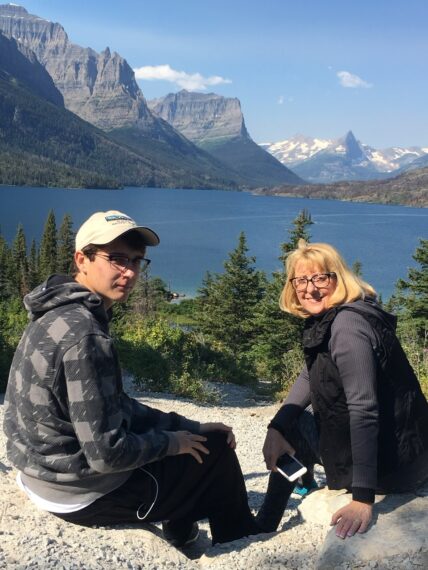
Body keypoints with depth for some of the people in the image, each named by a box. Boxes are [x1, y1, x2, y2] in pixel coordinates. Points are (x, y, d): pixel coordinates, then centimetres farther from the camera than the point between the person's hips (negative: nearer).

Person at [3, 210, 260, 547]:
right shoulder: (85, 335, -28)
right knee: (217, 450, 4)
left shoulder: (60, 315, 3)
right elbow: (106, 453, -27)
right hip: (81, 495, -9)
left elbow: (114, 406, 9)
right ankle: (244, 544, 29)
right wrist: (170, 442, -9)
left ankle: (182, 540, 36)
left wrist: (191, 428, 5)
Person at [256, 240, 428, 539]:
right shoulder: (324, 319, 7)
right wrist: (275, 427, -2)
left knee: (294, 426, 6)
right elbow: (308, 377, 13)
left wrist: (363, 498, -29)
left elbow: (364, 409, -28)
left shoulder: (347, 324, -23)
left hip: (391, 464, -9)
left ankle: (262, 528, 24)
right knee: (286, 425, 22)